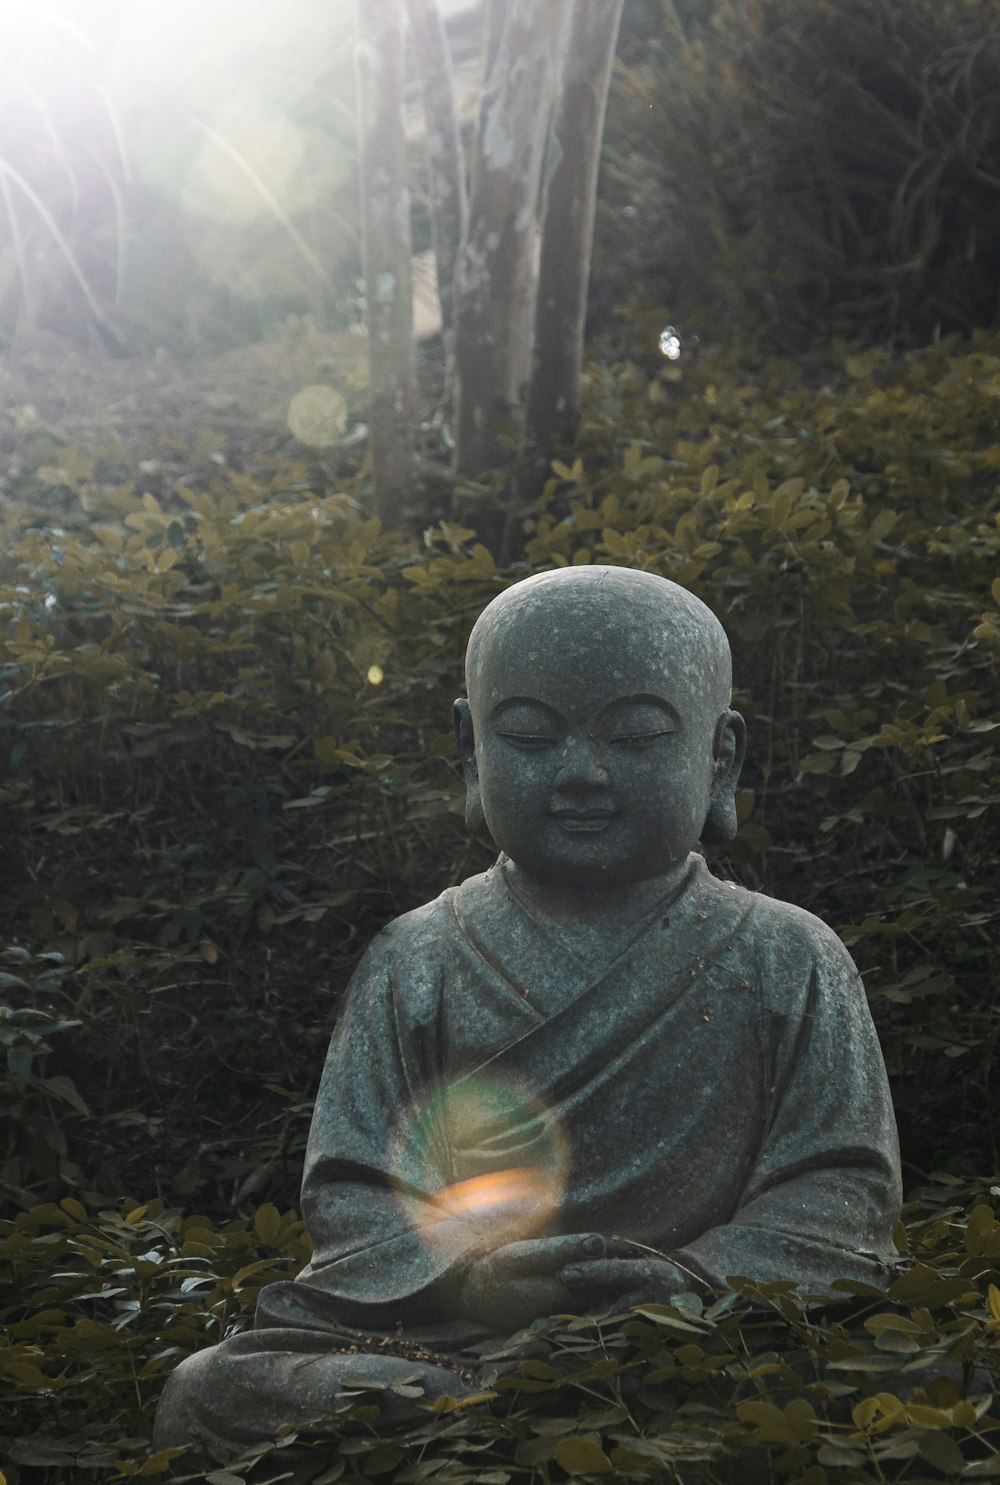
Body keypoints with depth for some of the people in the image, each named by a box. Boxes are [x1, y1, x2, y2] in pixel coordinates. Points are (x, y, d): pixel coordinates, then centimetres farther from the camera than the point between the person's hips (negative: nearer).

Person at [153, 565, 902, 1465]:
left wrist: (696, 1283, -18)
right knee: (217, 1391, -25)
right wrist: (466, 1273, -18)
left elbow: (840, 1194, 3)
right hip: (444, 1342, 2)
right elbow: (353, 1196, 5)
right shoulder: (420, 961, 11)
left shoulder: (785, 961, 9)